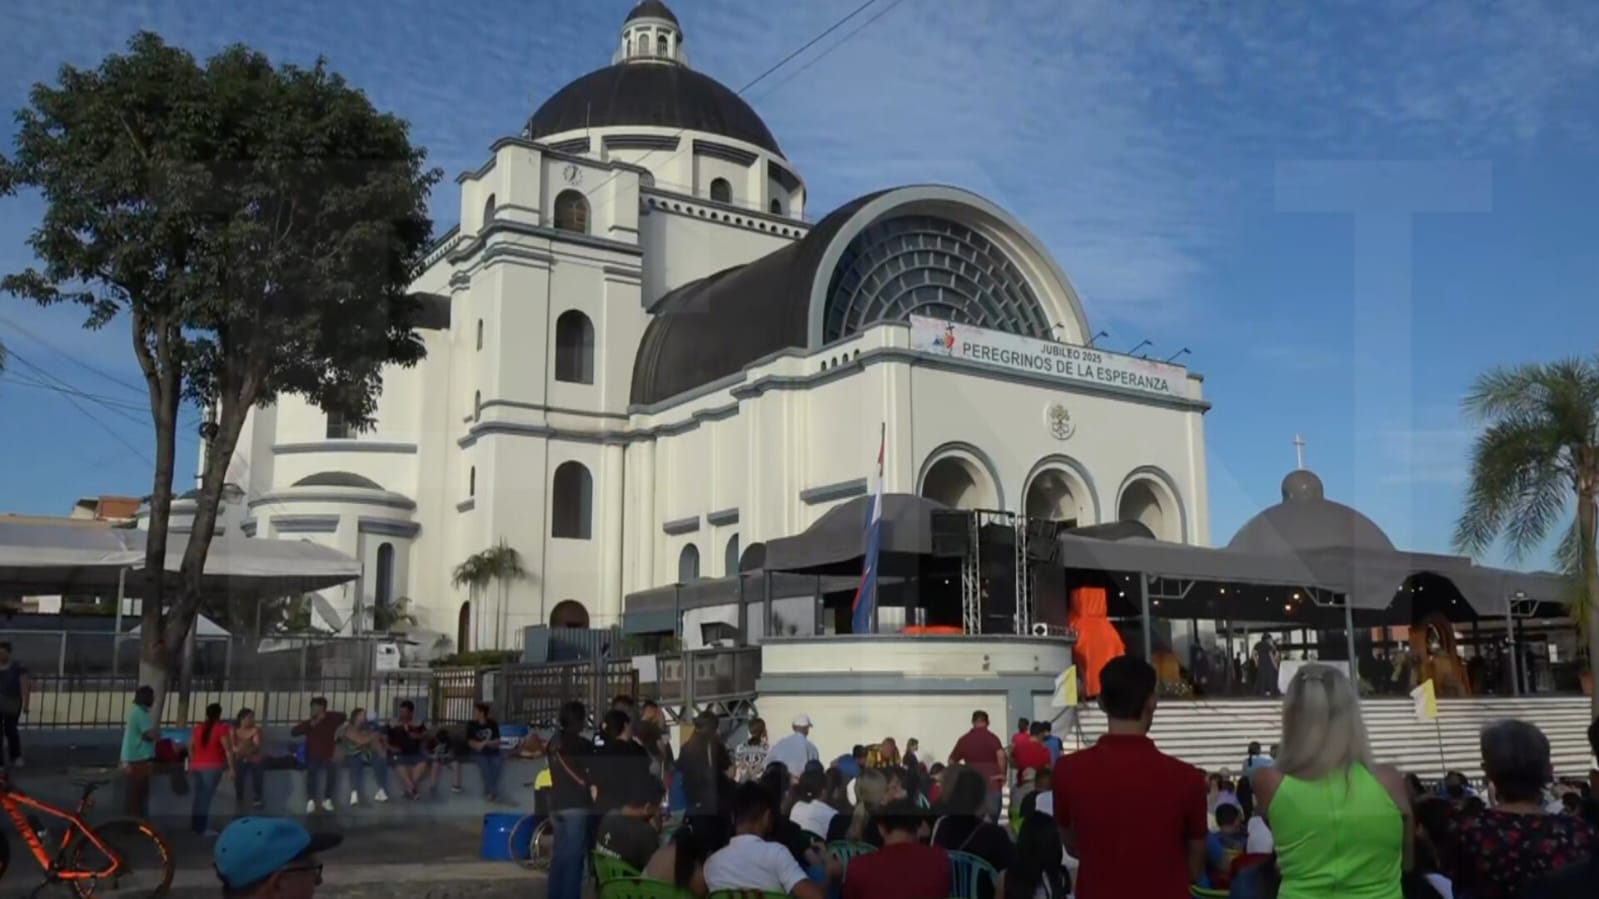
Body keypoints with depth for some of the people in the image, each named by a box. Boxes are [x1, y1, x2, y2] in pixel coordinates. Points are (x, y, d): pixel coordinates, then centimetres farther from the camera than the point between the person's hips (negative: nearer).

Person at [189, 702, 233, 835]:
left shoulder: (198, 728, 11)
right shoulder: (221, 728, -6)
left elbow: (190, 747, 19)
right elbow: (227, 749, -11)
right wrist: (231, 768, -8)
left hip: (196, 766, 5)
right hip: (212, 767, -5)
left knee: (197, 797, 12)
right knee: (206, 797, -5)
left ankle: (195, 826, 15)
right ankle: (203, 827, -7)